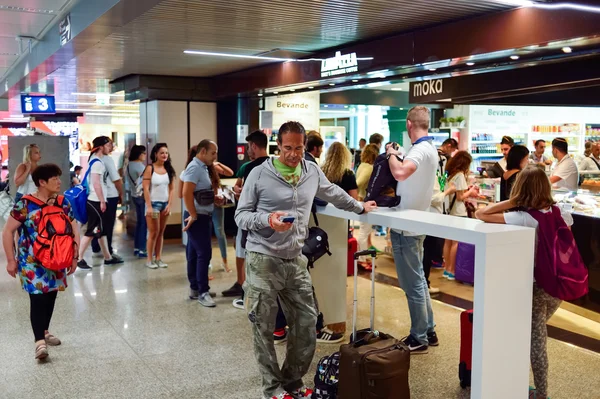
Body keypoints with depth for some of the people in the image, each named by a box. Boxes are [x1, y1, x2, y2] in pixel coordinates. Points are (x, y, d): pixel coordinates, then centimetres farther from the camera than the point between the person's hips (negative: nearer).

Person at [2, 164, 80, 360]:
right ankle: (39, 341, -11)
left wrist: (74, 257, 6)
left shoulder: (63, 203, 2)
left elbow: (73, 230, 10)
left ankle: (44, 331, 31)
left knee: (50, 297, 13)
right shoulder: (25, 204, -11)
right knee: (38, 298, -11)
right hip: (32, 262, -5)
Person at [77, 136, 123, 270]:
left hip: (97, 201, 10)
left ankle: (108, 257, 21)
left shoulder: (98, 160, 15)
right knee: (92, 231, -6)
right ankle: (79, 258, -2)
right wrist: (102, 201, -18)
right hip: (96, 201, -10)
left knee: (102, 230, 14)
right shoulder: (97, 162, -15)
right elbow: (96, 183, -21)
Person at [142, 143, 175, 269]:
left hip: (165, 204, 4)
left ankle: (158, 258, 15)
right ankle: (149, 260, 8)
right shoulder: (150, 168, -8)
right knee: (154, 233, -1)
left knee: (161, 232, 8)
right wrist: (149, 206, -17)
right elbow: (146, 189, -12)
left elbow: (171, 189, 7)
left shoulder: (168, 169, 5)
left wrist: (169, 204, -2)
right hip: (153, 203, -4)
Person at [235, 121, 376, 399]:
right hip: (263, 261, -4)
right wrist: (267, 220, -23)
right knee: (264, 329, 3)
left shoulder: (312, 172, 7)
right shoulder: (259, 174, -7)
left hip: (296, 261, 5)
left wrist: (360, 207, 39)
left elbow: (334, 193, 27)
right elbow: (241, 215, -5)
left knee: (307, 324, 7)